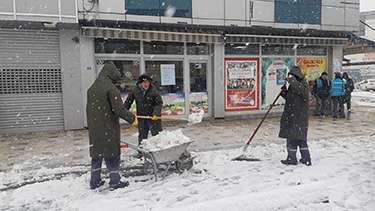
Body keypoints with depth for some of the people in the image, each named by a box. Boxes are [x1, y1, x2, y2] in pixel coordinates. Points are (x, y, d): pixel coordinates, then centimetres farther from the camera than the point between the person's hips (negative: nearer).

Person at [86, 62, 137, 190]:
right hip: (108, 128, -7)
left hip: (94, 129, 7)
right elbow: (118, 109, -20)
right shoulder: (111, 88, -14)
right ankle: (115, 181, 11)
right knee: (112, 153, 4)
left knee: (96, 153, 15)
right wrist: (132, 118, -8)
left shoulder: (91, 88, 10)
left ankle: (94, 182, 24)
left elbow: (88, 109, 15)